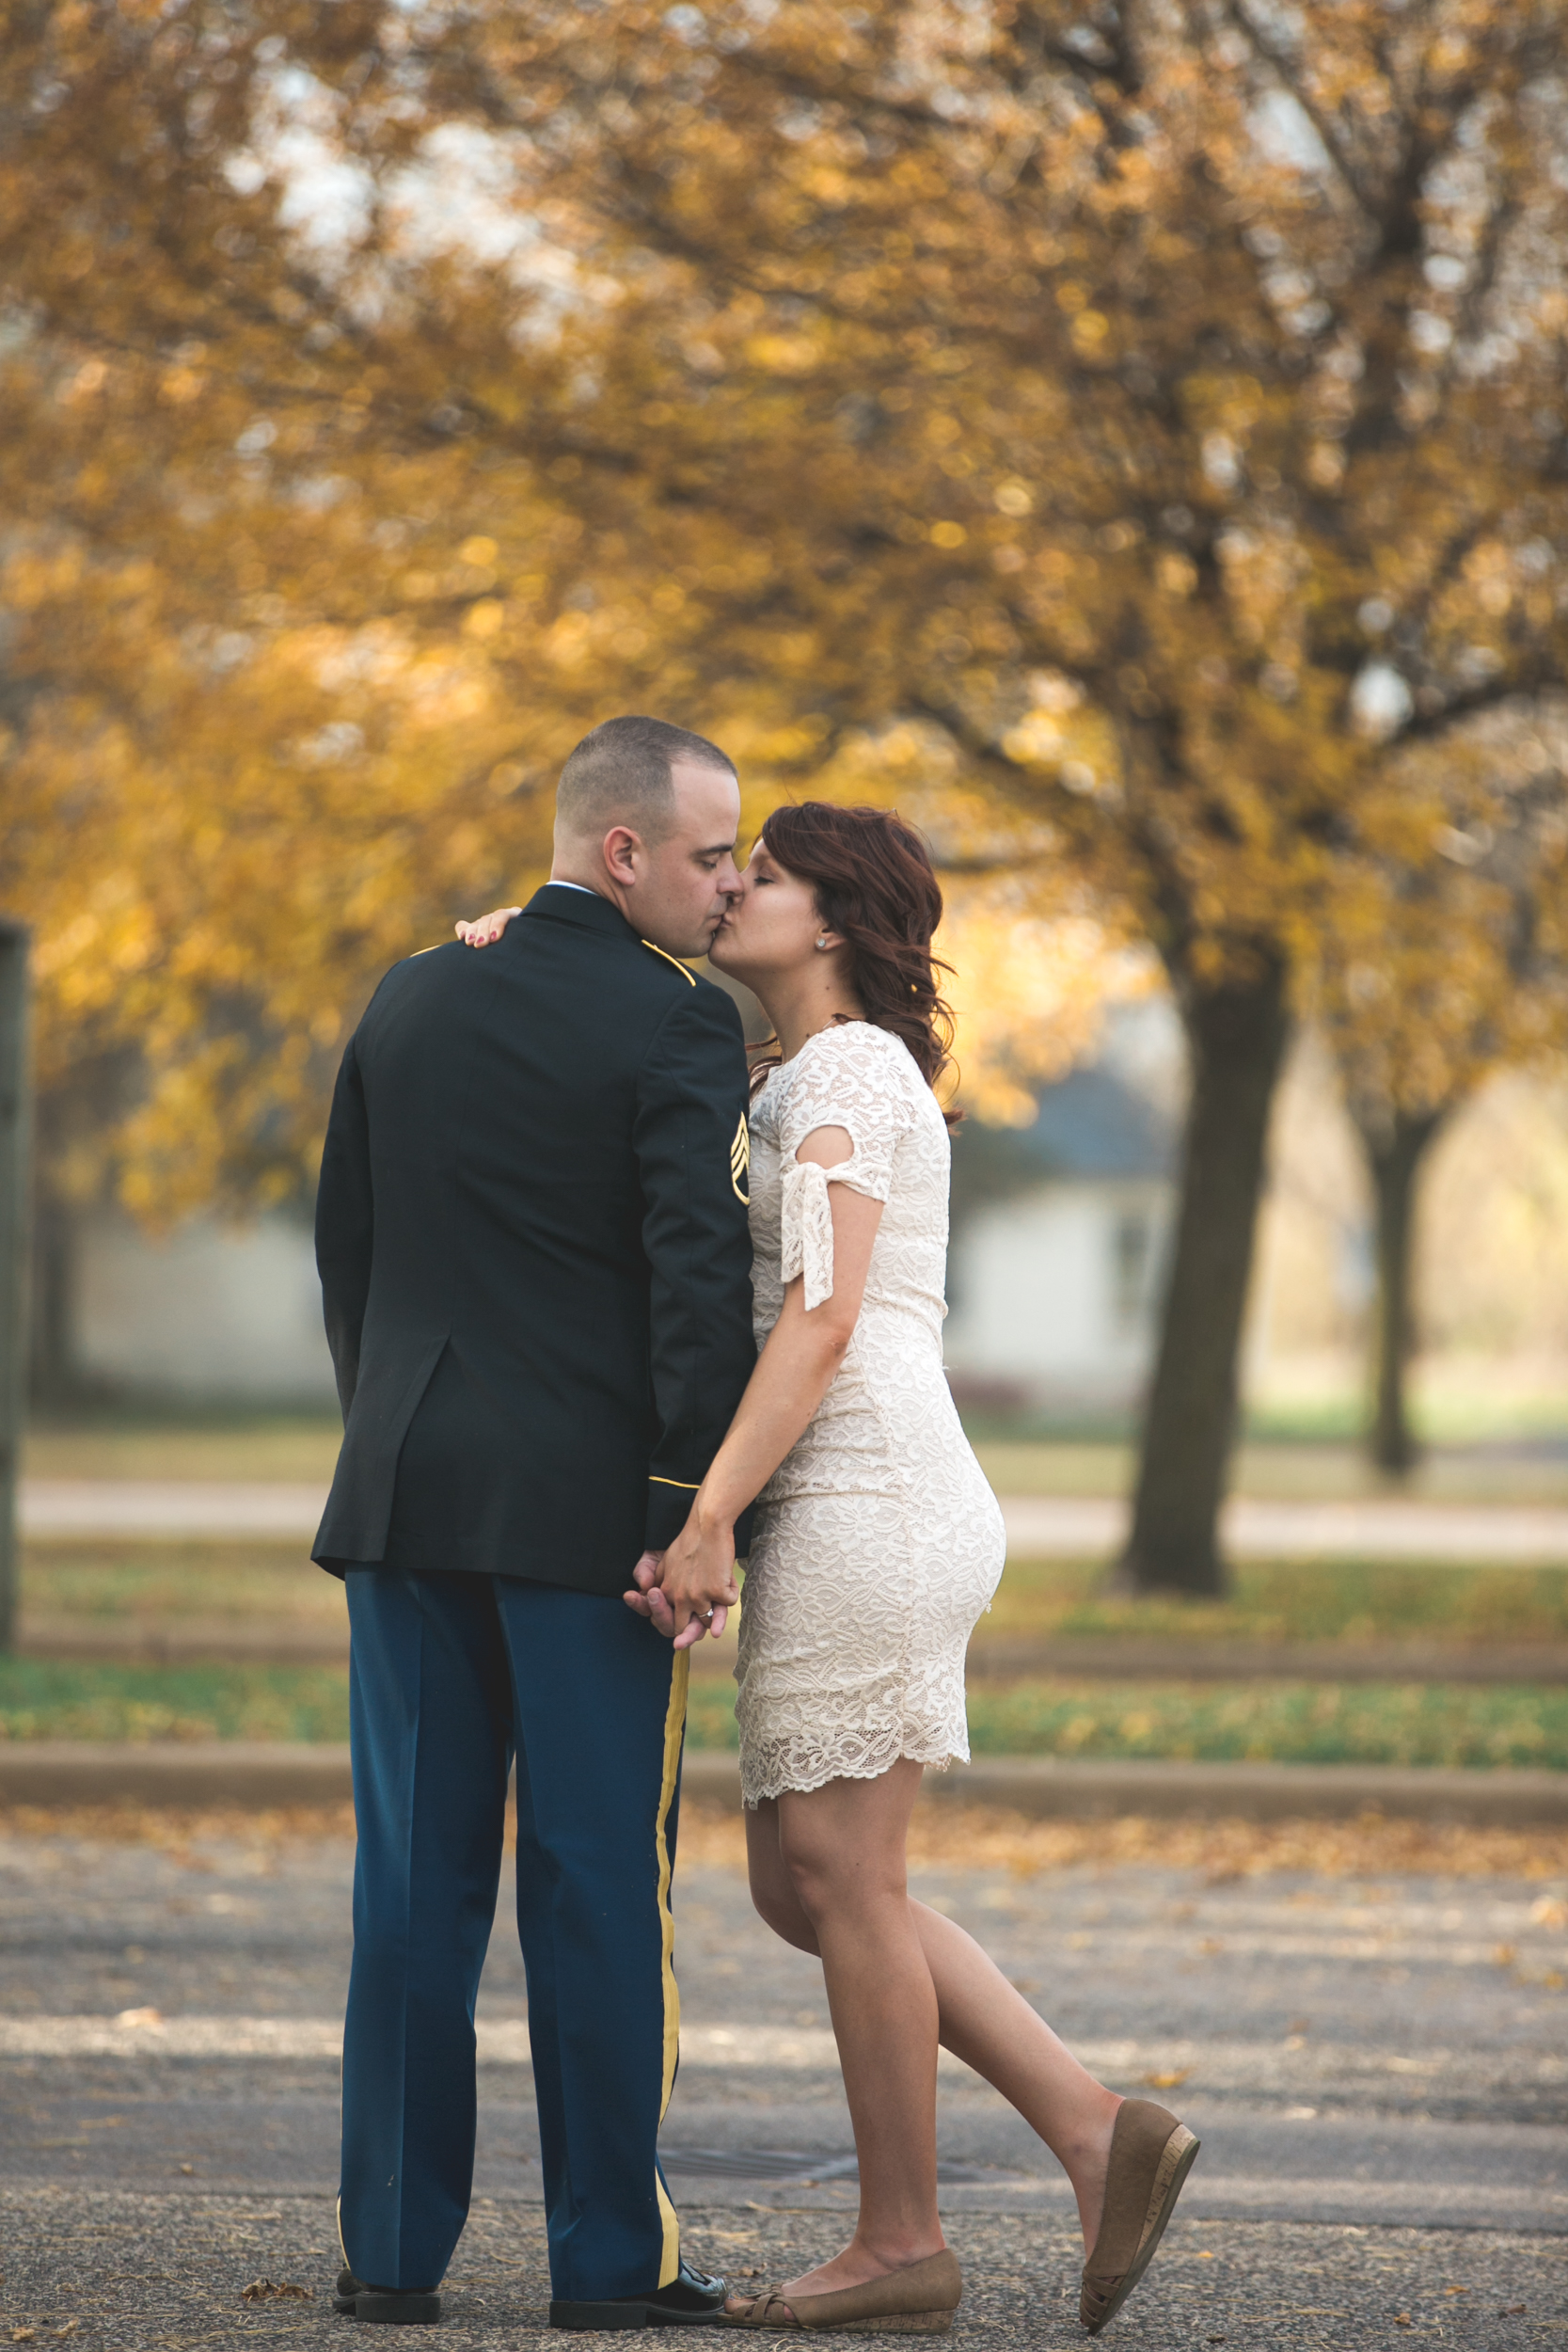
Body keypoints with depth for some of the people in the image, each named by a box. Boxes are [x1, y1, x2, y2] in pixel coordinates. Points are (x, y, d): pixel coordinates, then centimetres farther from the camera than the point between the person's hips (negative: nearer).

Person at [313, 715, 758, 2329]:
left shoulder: (410, 1003, 10)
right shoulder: (675, 1028, -9)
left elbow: (344, 1246, 15)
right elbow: (698, 1277, -15)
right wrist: (690, 1510, -12)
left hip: (406, 1487, 5)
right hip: (586, 1504, -5)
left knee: (414, 1878, 8)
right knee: (601, 1880, 1)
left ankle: (392, 2243, 8)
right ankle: (609, 2254, 3)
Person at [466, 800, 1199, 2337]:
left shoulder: (847, 1073, -8)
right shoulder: (800, 1088, 22)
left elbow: (823, 1319, -16)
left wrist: (709, 1521, -21)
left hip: (869, 1500, -10)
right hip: (848, 1511, 10)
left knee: (841, 1873, -4)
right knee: (799, 1883, 9)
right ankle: (1098, 2135, 5)